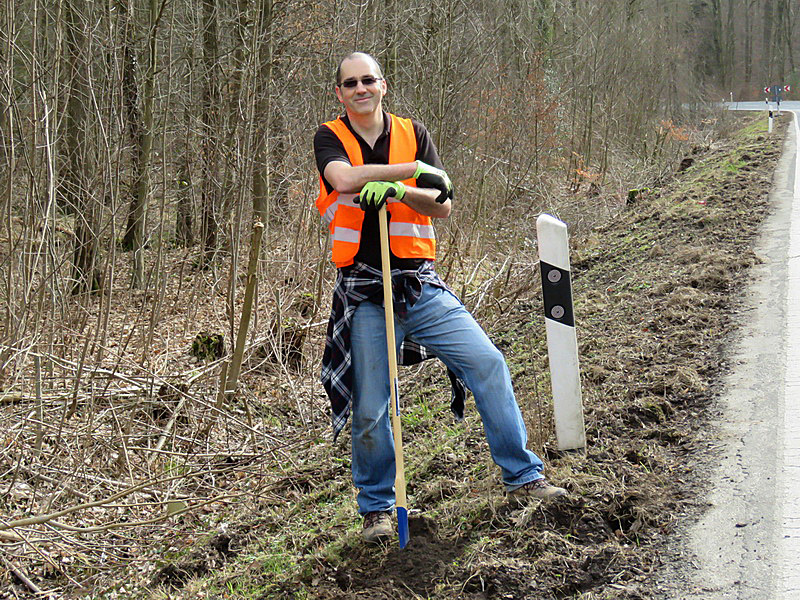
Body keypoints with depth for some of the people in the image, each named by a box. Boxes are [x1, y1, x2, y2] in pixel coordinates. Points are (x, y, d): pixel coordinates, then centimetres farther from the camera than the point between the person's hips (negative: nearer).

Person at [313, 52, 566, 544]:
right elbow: (344, 178, -21)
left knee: (488, 363, -8)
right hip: (364, 295, -2)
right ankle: (377, 508, 19)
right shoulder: (331, 138, 2)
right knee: (370, 410, 0)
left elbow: (442, 207, 0)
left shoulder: (412, 133, 8)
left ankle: (523, 477, 4)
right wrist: (415, 170, -15)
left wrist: (396, 191, -19)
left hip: (421, 286, 2)